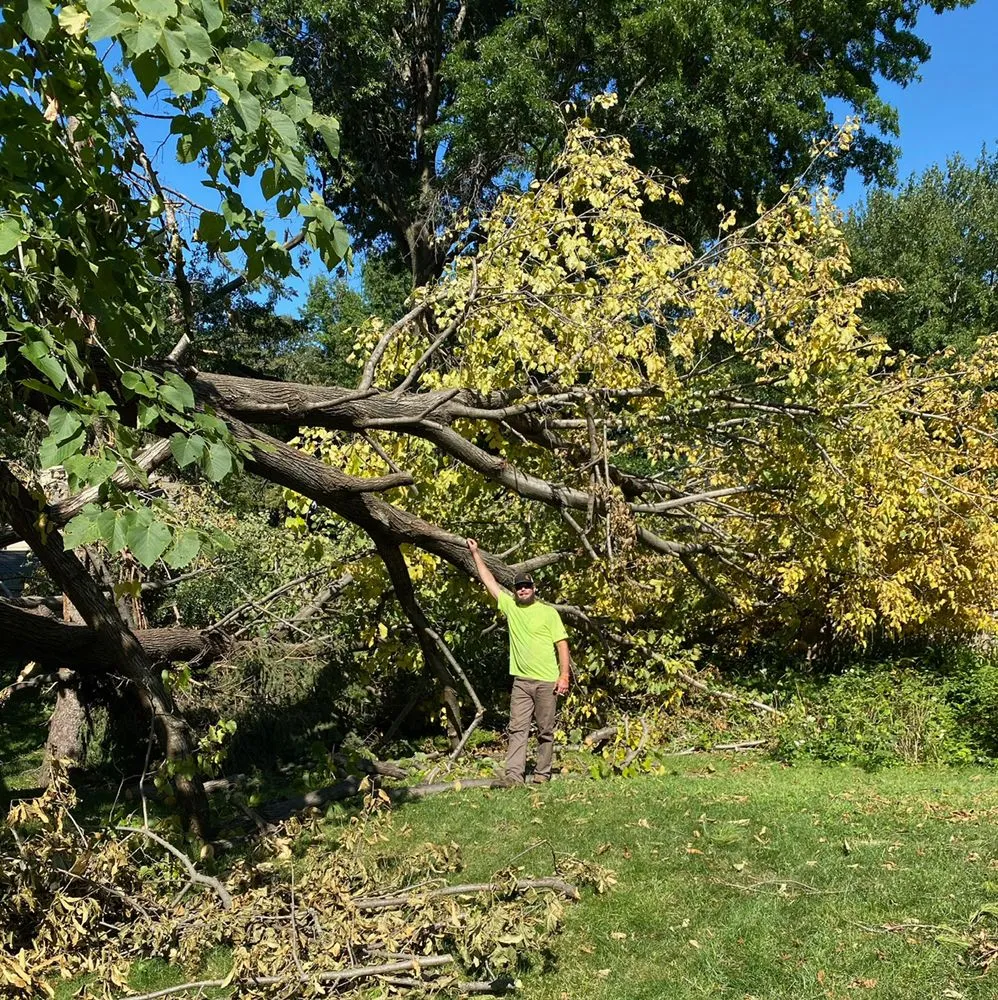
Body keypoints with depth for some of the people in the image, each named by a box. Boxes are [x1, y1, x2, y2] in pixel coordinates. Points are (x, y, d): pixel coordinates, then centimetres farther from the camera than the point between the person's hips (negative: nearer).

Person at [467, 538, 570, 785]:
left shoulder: (548, 612, -1)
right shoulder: (509, 606, 8)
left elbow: (562, 644, -2)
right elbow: (489, 580, 12)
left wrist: (564, 675, -10)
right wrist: (475, 553, 12)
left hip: (547, 681, -3)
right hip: (521, 681, 3)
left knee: (545, 730, 5)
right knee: (517, 729, -4)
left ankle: (542, 774, 14)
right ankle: (514, 774, -7)